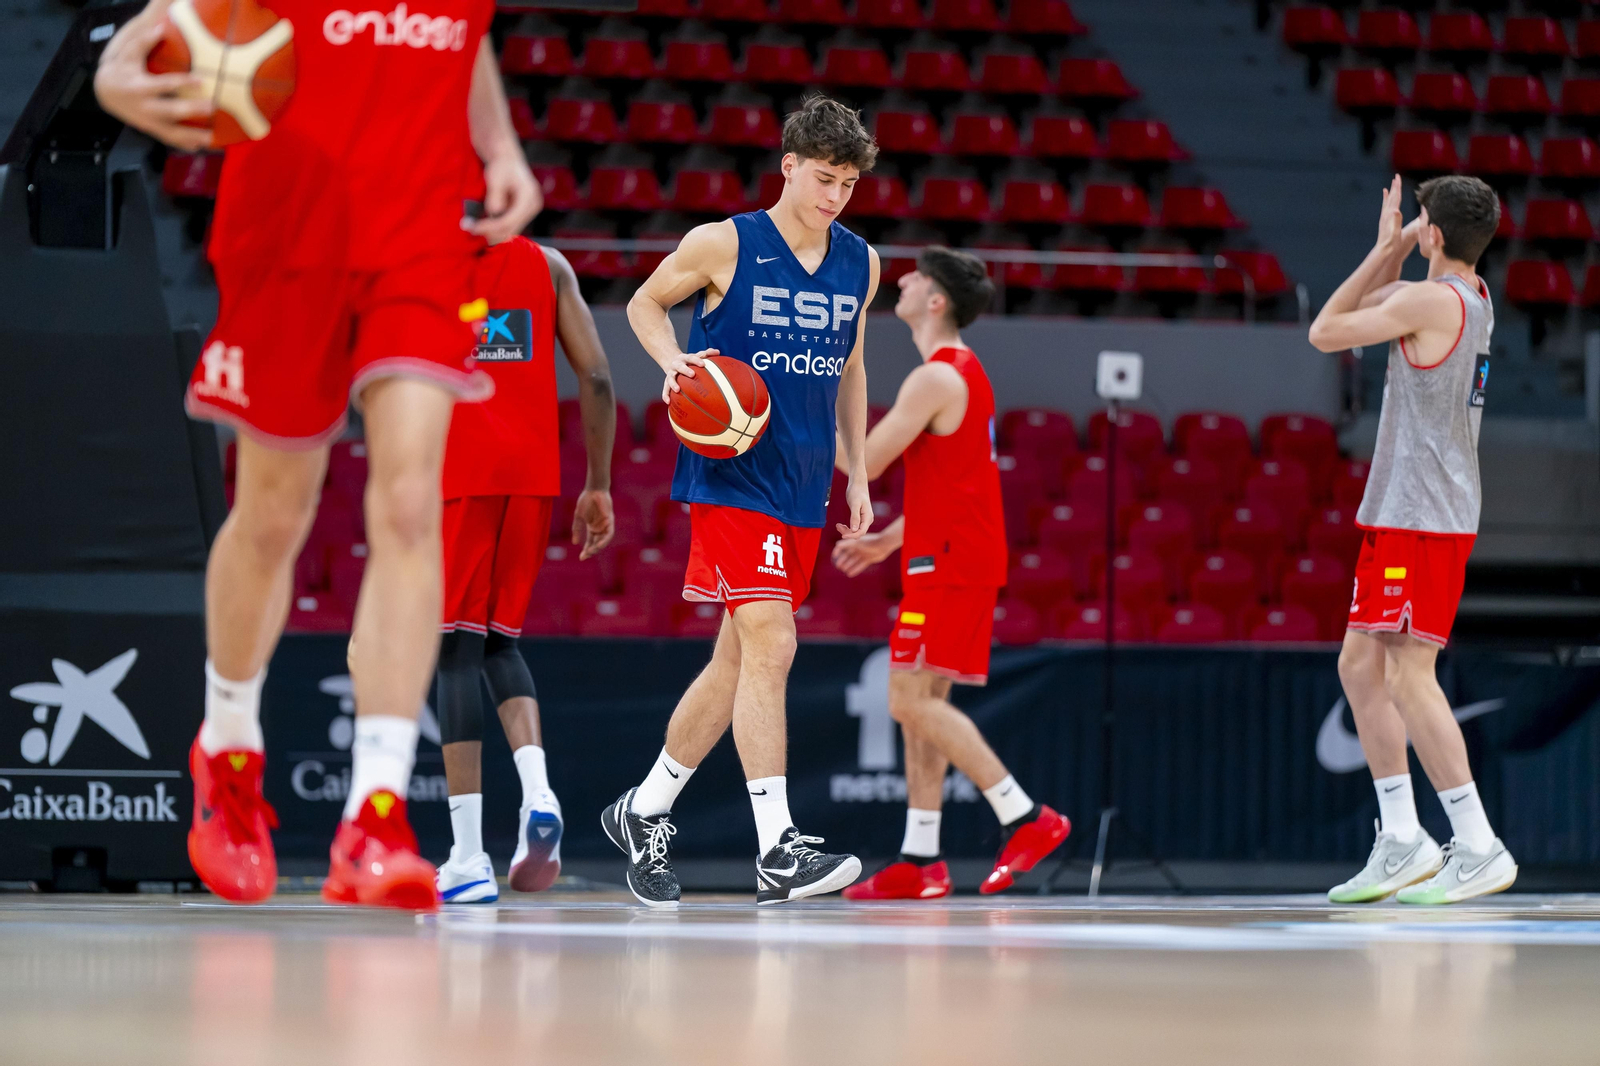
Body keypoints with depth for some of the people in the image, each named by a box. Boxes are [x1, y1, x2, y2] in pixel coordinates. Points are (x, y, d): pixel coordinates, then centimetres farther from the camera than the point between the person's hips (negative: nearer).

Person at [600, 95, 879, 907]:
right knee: (770, 644, -17)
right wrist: (673, 361, -12)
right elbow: (645, 303, 8)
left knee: (739, 659, 10)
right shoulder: (723, 245, -7)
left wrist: (857, 473, 16)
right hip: (731, 477, -6)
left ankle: (644, 810, 27)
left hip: (803, 490, 6)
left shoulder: (859, 263, 8)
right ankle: (777, 850, -19)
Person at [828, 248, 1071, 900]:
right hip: (962, 558, 10)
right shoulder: (963, 373, 19)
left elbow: (865, 462, -15)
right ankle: (920, 862, 9)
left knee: (913, 701, -13)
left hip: (947, 563, -10)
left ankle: (1026, 818, -15)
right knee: (919, 704, 9)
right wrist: (889, 539, 26)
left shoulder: (936, 379, -14)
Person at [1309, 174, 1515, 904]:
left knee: (1410, 677, -11)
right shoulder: (1473, 298, 14)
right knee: (1360, 666, 13)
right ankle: (1402, 842, 14)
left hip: (1419, 518, -10)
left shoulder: (1430, 301, -15)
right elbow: (1364, 310, 28)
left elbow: (1324, 333, -6)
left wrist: (1385, 251, 1)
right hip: (1404, 513, 10)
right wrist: (1389, 253, 14)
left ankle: (1478, 849, -13)